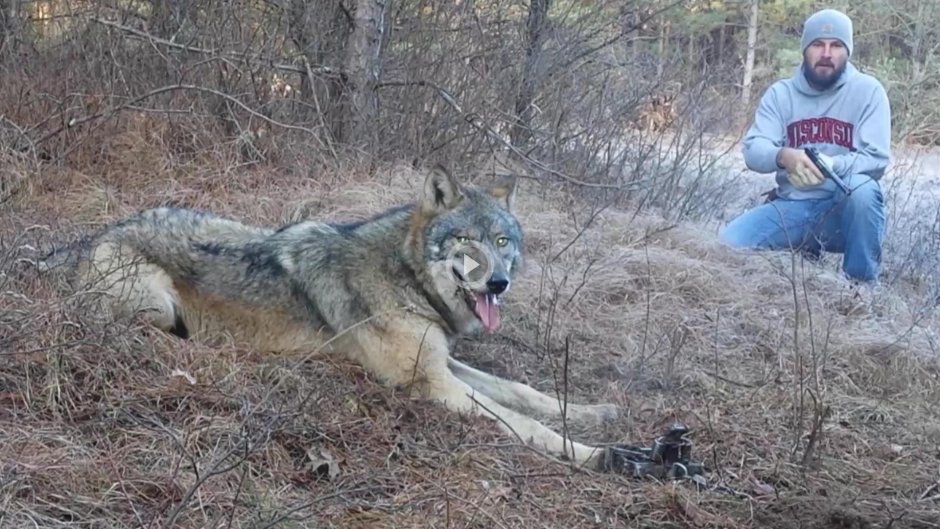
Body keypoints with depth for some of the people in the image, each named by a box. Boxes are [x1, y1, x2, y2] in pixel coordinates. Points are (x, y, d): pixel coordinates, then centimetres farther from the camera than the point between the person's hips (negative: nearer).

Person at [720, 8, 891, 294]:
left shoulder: (867, 90, -4)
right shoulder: (780, 93, 4)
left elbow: (877, 158, -12)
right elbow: (753, 150, -7)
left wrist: (830, 164, -31)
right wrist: (783, 156, -31)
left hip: (847, 210, -2)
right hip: (793, 207, 3)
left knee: (862, 187, -37)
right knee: (729, 243, -19)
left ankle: (862, 285, -16)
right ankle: (806, 255, 8)